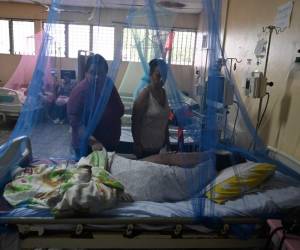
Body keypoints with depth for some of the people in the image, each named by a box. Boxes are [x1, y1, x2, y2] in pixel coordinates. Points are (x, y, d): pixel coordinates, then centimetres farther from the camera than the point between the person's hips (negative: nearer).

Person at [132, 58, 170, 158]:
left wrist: (167, 140, 14)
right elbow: (135, 122, -17)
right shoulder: (144, 95, -19)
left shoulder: (163, 92, 3)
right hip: (145, 147, -7)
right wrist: (138, 146, -17)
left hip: (159, 145, 7)